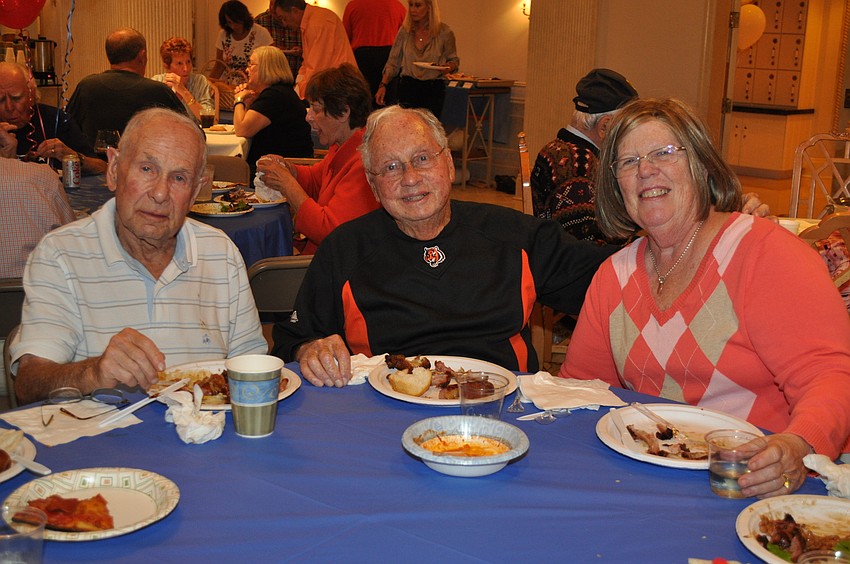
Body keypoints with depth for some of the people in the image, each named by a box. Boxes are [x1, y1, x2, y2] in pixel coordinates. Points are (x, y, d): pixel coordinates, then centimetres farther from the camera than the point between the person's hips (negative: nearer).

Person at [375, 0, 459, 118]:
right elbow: (393, 62, 6)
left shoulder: (444, 33, -4)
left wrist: (449, 67, -14)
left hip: (434, 89, -2)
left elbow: (454, 59, 9)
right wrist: (383, 85, -6)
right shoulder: (404, 31, 3)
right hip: (408, 87, 2)